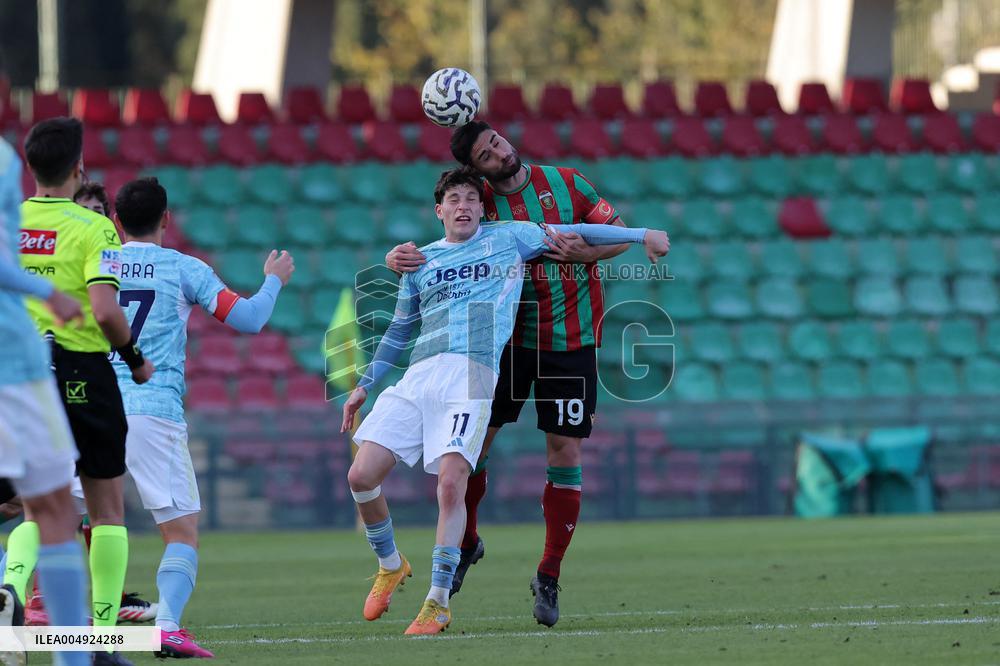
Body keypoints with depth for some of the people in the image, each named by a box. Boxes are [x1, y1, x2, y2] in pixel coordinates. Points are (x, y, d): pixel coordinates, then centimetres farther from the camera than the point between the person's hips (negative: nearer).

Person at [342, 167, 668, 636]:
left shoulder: (508, 238, 15)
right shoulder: (421, 260, 22)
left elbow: (575, 233, 20)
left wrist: (641, 235, 18)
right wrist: (364, 385, 28)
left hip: (472, 375, -3)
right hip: (418, 374, 3)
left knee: (451, 483, -21)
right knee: (361, 477, -9)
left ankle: (438, 603, -13)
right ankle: (390, 566, 17)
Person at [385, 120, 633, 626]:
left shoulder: (564, 183, -2)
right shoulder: (480, 205, -3)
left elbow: (619, 235, 2)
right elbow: (441, 255, -5)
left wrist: (585, 253, -18)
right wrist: (399, 258, -28)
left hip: (570, 340, -1)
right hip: (508, 336, 1)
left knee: (564, 452, -4)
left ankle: (549, 578, 7)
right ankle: (467, 542, 22)